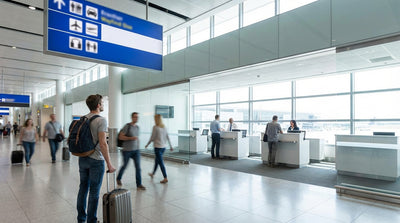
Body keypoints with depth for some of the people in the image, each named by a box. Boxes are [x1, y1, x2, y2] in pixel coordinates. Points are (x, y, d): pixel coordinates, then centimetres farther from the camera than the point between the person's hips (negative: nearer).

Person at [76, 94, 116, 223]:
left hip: (82, 159, 8)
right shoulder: (101, 120, -16)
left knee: (83, 188, 18)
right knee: (94, 193, 4)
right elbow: (102, 143, -22)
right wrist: (109, 164, -18)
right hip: (96, 160, -8)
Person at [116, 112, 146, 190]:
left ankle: (139, 184, 0)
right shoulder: (127, 126, -10)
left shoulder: (137, 127, 9)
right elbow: (120, 137, -14)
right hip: (127, 150, -4)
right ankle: (118, 178, 40)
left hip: (136, 150, 4)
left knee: (138, 167, -5)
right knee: (125, 165, 13)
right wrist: (131, 138, -24)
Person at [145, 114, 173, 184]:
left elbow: (152, 138, -10)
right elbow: (167, 137, 7)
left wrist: (147, 145, 4)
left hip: (157, 147, -7)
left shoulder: (155, 127, -13)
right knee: (157, 160, 23)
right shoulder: (164, 127, 5)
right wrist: (171, 146, 12)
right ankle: (153, 173, 40)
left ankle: (165, 178, -4)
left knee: (161, 162, -3)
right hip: (163, 147, 7)